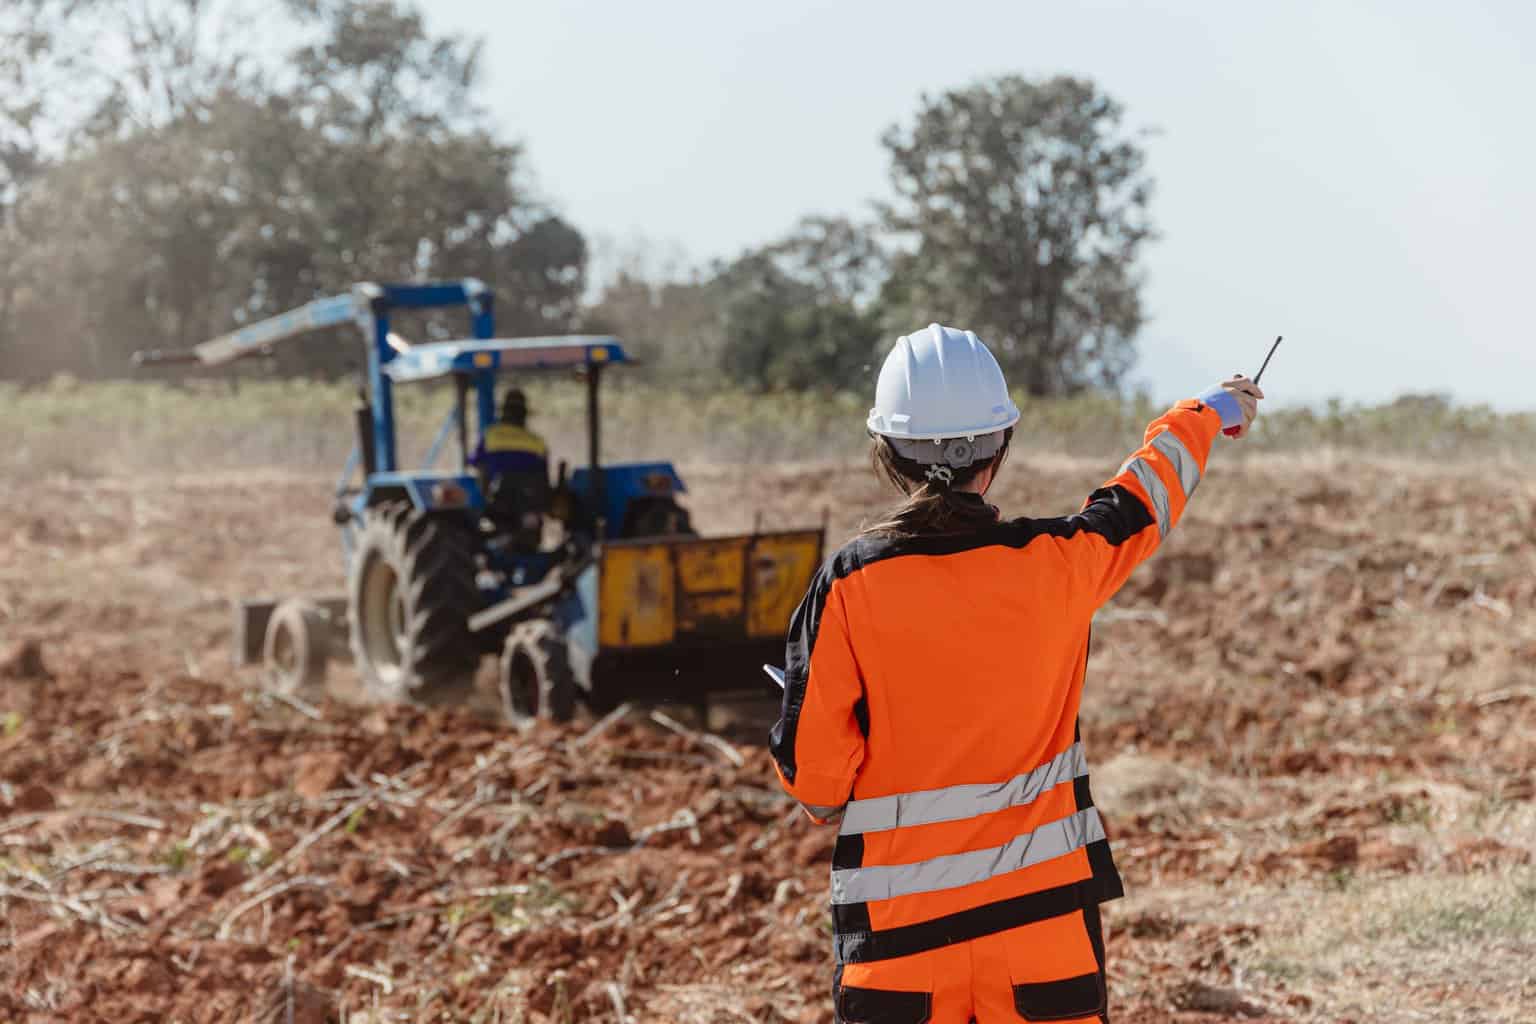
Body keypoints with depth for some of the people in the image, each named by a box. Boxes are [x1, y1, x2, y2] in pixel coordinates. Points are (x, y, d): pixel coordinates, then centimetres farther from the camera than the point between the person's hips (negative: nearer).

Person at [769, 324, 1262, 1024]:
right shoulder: (1054, 563, -6)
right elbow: (1144, 498, 15)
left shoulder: (849, 584, -11)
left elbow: (809, 764, -8)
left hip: (897, 915, -1)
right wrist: (1209, 412, 35)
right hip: (1041, 909, 1)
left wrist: (829, 808, 17)